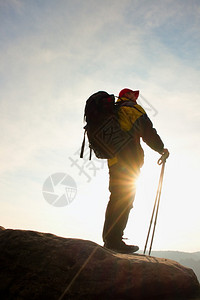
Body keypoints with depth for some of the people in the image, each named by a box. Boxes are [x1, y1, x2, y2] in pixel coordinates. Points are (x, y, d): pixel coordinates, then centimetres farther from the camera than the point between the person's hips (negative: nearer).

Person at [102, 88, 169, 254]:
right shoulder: (132, 108, 5)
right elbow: (147, 131, -5)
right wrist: (162, 149, 6)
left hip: (113, 162, 9)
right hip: (128, 160, -9)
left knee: (116, 199, 10)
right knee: (125, 199, -12)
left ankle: (108, 238, 13)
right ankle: (115, 240, -15)